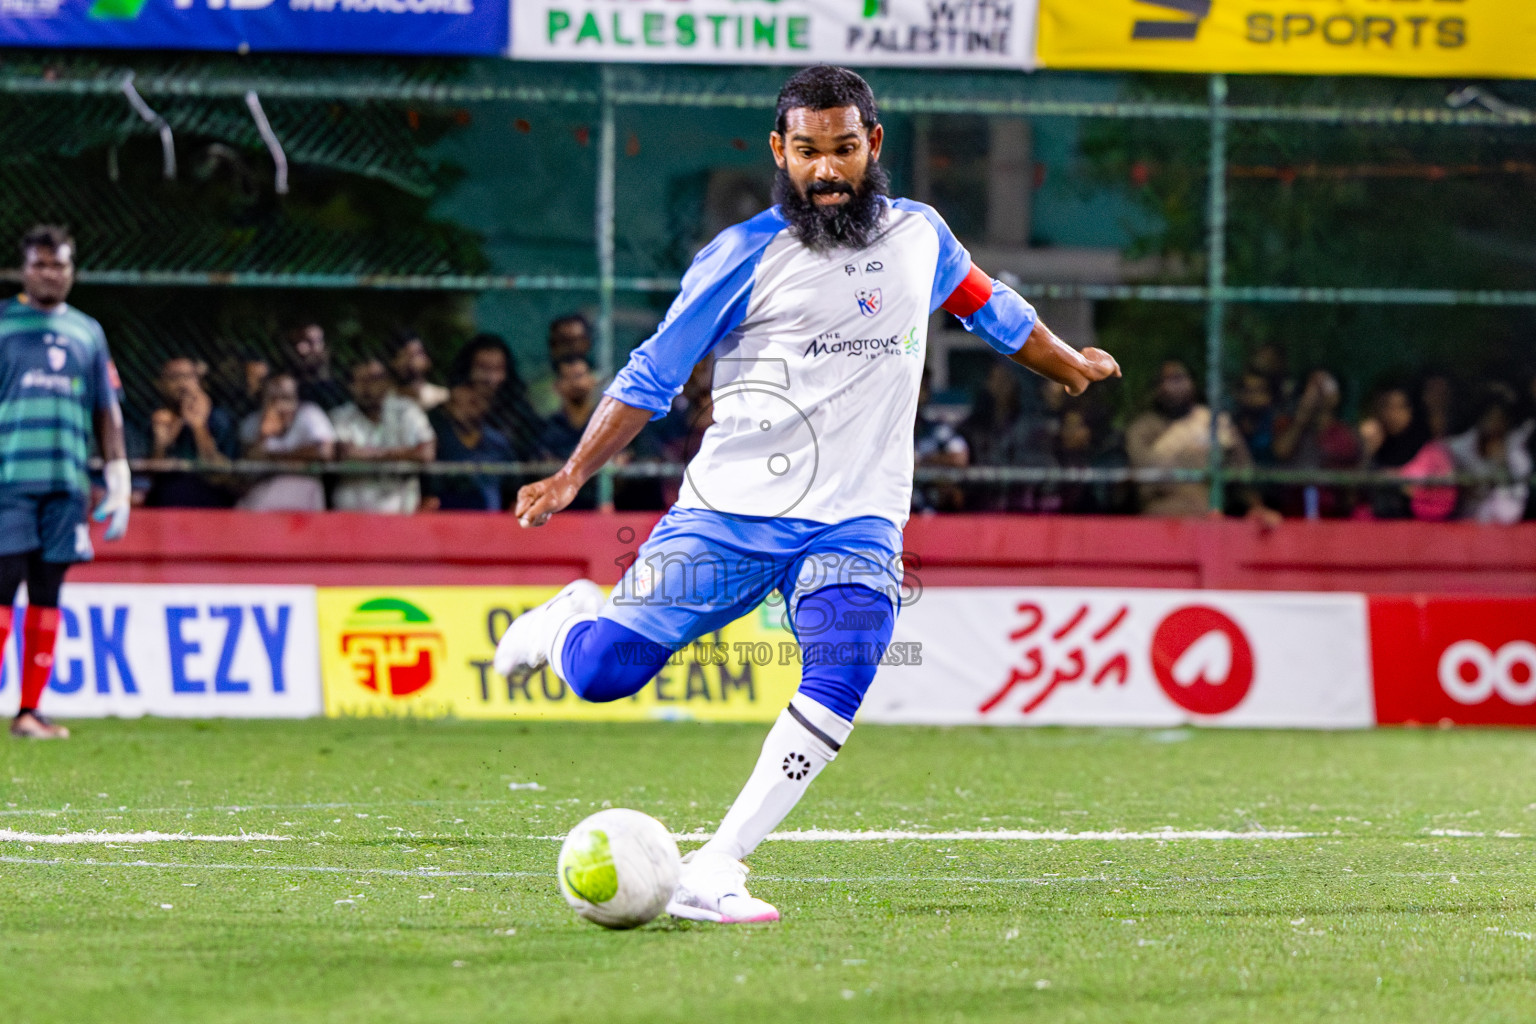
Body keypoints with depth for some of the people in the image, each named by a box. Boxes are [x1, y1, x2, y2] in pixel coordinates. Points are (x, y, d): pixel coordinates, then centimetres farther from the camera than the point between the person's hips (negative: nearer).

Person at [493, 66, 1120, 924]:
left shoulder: (920, 236, 10)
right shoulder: (746, 255, -3)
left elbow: (987, 303, 31)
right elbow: (652, 377, 0)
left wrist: (1069, 364, 46)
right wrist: (572, 477, -10)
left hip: (856, 523, 2)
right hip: (729, 510, -2)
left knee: (841, 681, -25)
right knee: (605, 671, -11)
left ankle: (713, 874, -25)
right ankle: (568, 621, 28)